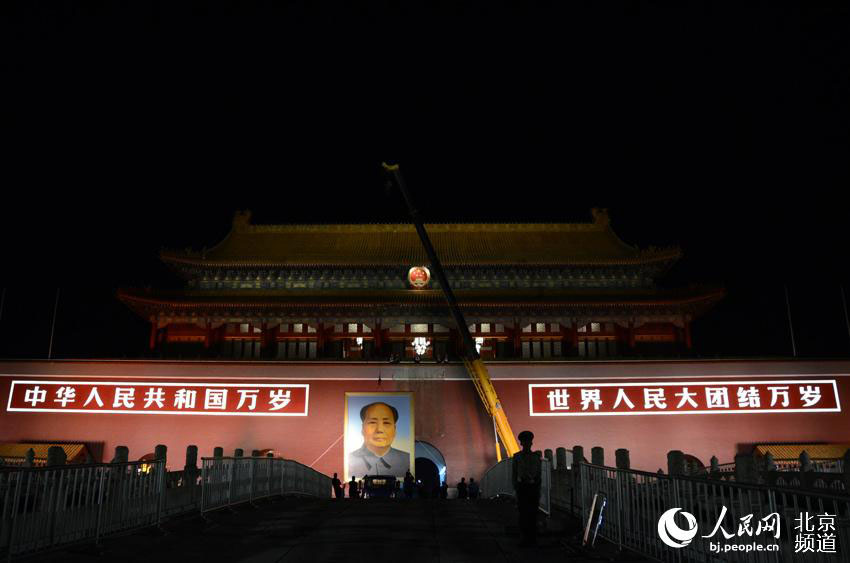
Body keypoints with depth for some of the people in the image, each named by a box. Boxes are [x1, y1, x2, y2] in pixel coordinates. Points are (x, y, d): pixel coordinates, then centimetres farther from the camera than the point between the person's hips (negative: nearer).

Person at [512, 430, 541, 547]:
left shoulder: (536, 457, 7)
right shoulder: (517, 456, 2)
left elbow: (538, 475, 11)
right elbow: (514, 474, 2)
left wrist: (538, 491, 7)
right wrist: (516, 489, -5)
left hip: (533, 486, 2)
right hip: (522, 486, -2)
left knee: (533, 513, 2)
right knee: (523, 513, -4)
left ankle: (533, 538, 11)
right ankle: (525, 538, 1)